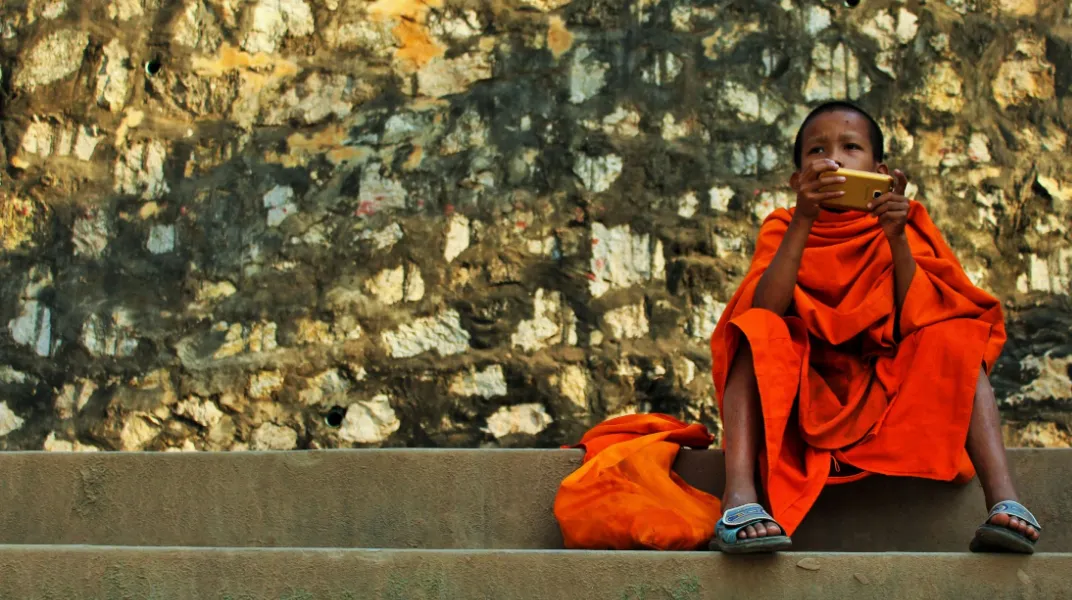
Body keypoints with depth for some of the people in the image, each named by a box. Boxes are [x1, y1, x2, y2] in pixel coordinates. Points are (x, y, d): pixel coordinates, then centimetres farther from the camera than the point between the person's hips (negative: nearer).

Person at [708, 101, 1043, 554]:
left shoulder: (903, 229, 6)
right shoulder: (784, 228, 3)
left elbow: (918, 321, -10)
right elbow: (766, 310, -18)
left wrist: (897, 238, -21)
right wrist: (804, 221, -26)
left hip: (887, 396, 1)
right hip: (801, 395, -1)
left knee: (955, 338, -19)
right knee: (757, 332, -25)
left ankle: (1003, 498, -34)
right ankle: (740, 497, -43)